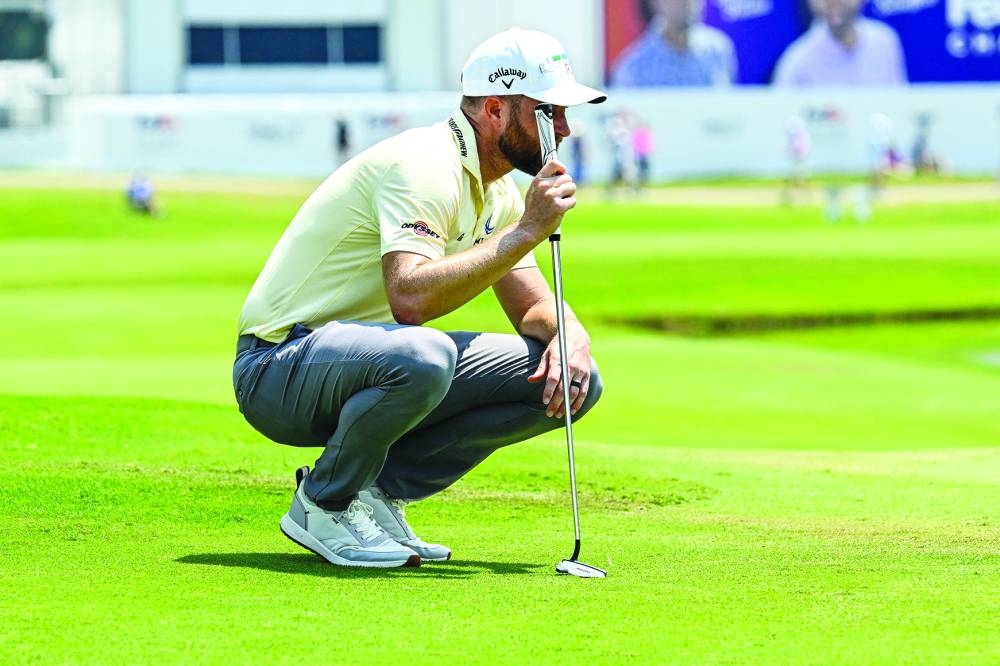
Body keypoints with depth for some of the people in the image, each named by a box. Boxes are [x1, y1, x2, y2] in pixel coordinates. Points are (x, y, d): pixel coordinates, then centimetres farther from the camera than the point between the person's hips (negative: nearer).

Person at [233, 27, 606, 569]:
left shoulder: (498, 192, 9)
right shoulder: (426, 165, -21)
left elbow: (533, 308, 16)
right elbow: (410, 298, -36)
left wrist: (569, 337, -9)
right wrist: (527, 230, -32)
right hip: (278, 370, -9)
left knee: (571, 379, -2)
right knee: (421, 356, -41)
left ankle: (381, 486, 1)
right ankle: (324, 504, -14)